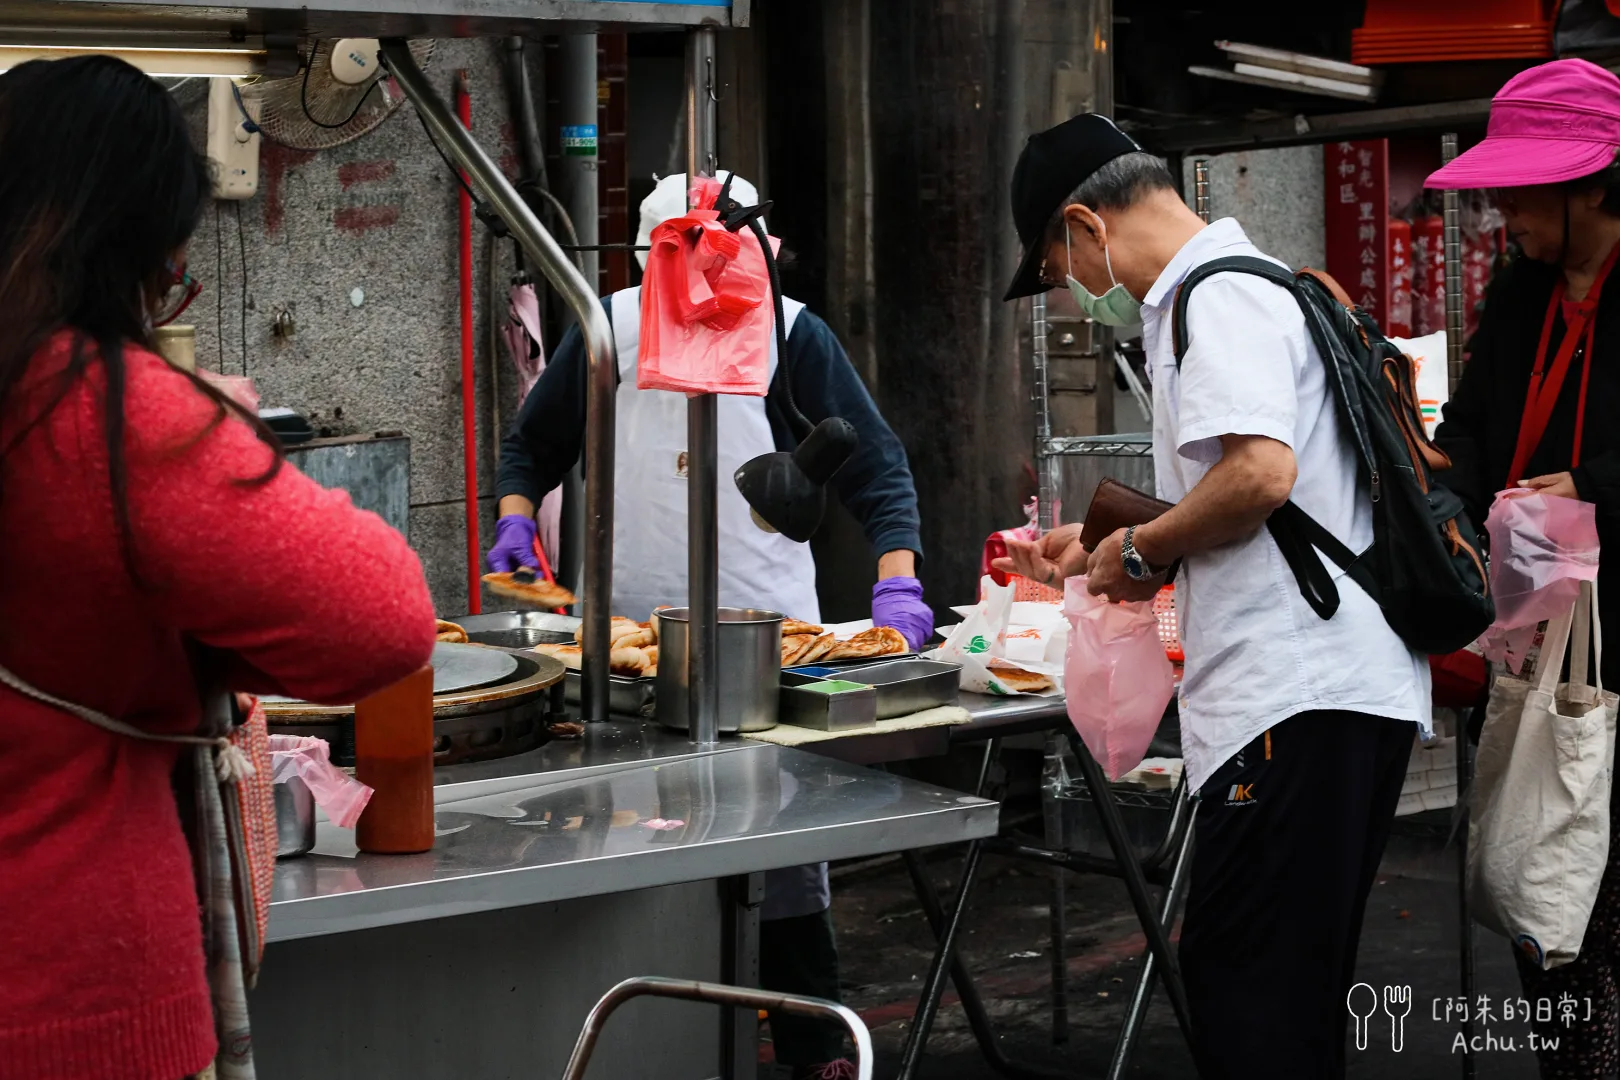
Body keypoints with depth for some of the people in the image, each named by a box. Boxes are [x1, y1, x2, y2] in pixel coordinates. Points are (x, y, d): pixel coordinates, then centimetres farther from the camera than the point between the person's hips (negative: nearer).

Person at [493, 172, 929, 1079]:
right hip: (632, 627, 2)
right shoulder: (608, 329, 4)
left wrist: (897, 582, -15)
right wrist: (516, 520, -1)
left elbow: (876, 463, -3)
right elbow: (534, 444, 18)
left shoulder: (788, 332, -2)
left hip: (767, 624, -2)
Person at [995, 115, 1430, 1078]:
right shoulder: (1249, 286, 25)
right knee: (1289, 987, 14)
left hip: (1297, 696, -10)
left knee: (1245, 981, -8)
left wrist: (1142, 548, -8)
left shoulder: (1217, 299, -9)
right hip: (1344, 685, 10)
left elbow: (1261, 472, -24)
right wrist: (1102, 552, 31)